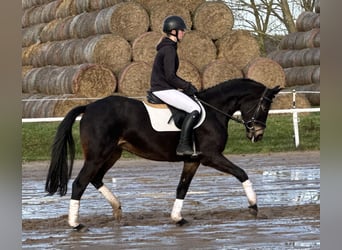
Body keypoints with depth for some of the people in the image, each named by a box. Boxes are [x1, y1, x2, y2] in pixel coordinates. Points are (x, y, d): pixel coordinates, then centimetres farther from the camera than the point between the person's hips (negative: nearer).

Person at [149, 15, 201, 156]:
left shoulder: (167, 48, 16)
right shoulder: (169, 50, -15)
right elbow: (170, 76, -21)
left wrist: (185, 85, 13)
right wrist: (187, 86, -11)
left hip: (162, 88, 11)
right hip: (163, 90, -11)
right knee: (195, 109, -19)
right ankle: (183, 146, -25)